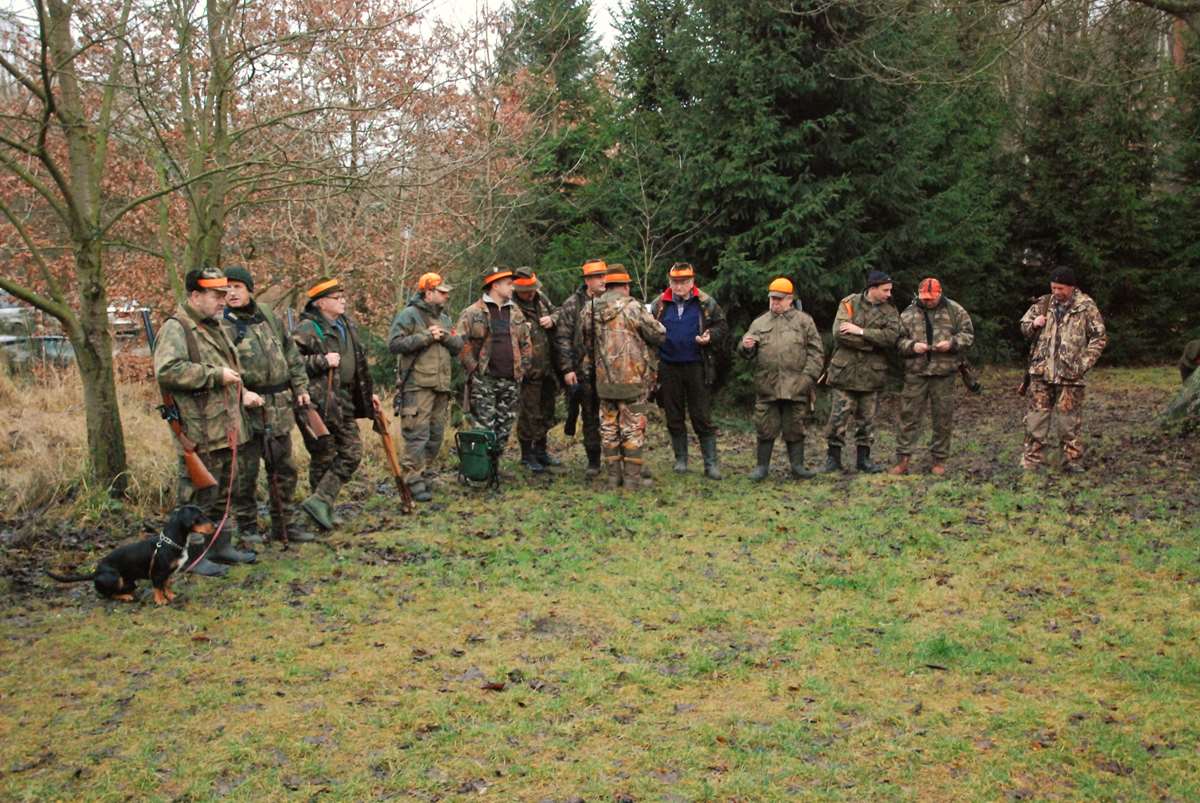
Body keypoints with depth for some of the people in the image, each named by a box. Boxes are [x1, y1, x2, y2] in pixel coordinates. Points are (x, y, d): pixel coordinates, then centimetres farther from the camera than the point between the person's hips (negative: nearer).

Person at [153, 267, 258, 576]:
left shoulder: (215, 327, 18)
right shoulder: (175, 329, -13)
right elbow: (167, 371, -28)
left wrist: (241, 393, 14)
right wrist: (216, 375, -23)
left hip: (227, 429, 9)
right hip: (200, 432, -9)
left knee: (223, 492, 18)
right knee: (198, 495, -1)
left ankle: (221, 546, 30)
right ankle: (193, 556, 10)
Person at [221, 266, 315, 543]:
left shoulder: (270, 318, 11)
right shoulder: (222, 325, -8)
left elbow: (292, 355, 17)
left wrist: (300, 387, 12)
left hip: (280, 407, 6)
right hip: (247, 409, -6)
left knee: (284, 469, 13)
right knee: (246, 471, 1)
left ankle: (285, 523, 25)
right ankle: (247, 527, 15)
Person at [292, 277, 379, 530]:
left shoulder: (347, 325, 14)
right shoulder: (307, 329, -12)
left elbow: (359, 363, 24)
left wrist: (368, 393, 25)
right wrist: (322, 362, -22)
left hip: (345, 403, 8)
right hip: (319, 403, -8)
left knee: (352, 453, 7)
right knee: (324, 457, -1)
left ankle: (320, 501, 9)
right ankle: (321, 503, 9)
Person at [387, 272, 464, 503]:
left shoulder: (444, 318, 19)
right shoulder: (409, 315, -4)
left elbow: (459, 346, 13)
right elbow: (394, 343, -15)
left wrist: (445, 336, -7)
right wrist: (426, 337, -15)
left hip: (441, 387, 7)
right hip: (417, 386, -7)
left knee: (436, 435, 11)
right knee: (417, 435, -9)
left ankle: (425, 474, 23)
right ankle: (414, 483, -6)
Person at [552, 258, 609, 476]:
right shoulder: (573, 304, -1)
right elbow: (562, 338, -3)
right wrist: (567, 369, -9)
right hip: (585, 370, -1)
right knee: (590, 417, 7)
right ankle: (593, 461, 17)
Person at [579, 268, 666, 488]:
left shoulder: (590, 309, 2)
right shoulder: (633, 308, -12)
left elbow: (584, 336, 12)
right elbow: (659, 335, -6)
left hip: (604, 379, 5)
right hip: (632, 378, -4)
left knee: (609, 427, 12)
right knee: (633, 428, 3)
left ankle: (613, 475, 17)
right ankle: (633, 476, 6)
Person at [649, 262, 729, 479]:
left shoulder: (706, 303, 1)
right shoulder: (659, 305, 5)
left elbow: (722, 327, 6)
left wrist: (710, 336, -14)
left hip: (697, 367, -2)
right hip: (669, 368, 2)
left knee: (702, 417, 0)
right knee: (674, 417, 10)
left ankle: (711, 463, 6)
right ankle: (681, 459, 23)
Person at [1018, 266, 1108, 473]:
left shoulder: (1086, 307, -3)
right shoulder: (1043, 304, 7)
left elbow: (1100, 337, 0)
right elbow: (1024, 326, 16)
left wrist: (1084, 363, -9)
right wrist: (1034, 325, -8)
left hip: (1070, 375, -3)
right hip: (1041, 372, 3)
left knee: (1070, 419, 4)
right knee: (1036, 416, 4)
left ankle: (1072, 460, 15)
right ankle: (1031, 459, 11)